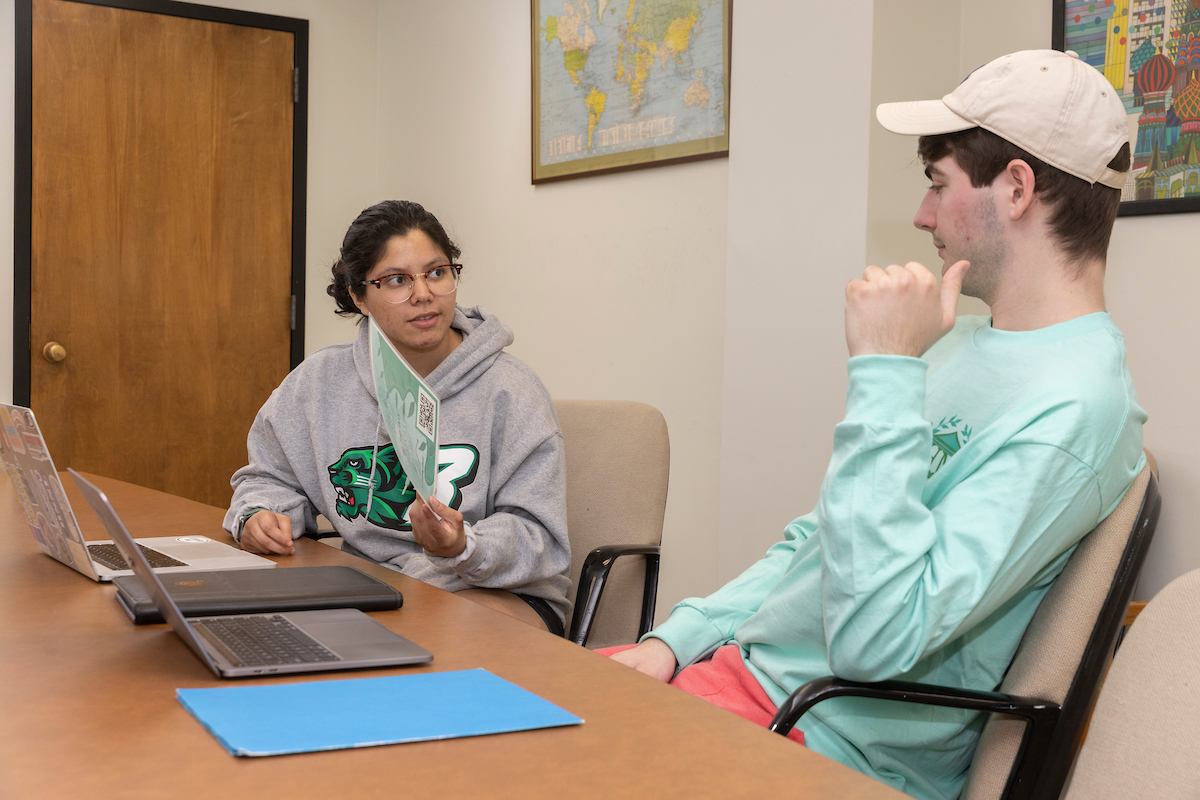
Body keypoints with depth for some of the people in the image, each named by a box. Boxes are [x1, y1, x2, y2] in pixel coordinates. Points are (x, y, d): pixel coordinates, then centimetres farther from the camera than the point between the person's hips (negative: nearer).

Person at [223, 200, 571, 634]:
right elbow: (271, 475, 20)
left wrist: (464, 548, -31)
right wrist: (257, 515, -4)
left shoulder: (510, 390, -7)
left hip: (497, 595, -4)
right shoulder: (320, 380, 5)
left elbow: (537, 537, -10)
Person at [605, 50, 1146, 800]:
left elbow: (874, 638, -31)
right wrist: (676, 639, 4)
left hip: (825, 739, -9)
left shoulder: (1074, 407, -22)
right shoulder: (965, 346, 10)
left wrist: (884, 372, -28)